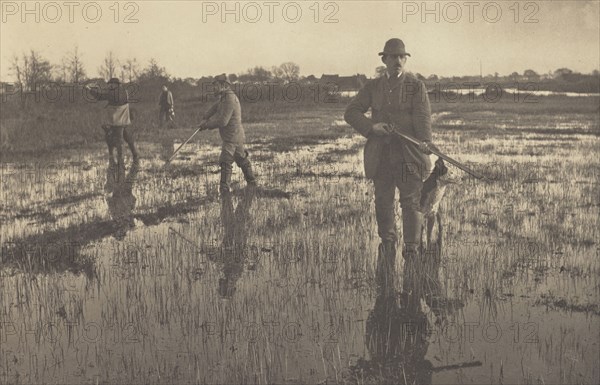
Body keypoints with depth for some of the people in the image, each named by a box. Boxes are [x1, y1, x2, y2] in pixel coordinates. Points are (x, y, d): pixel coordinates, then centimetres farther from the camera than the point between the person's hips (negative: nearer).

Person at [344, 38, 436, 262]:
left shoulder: (416, 86, 4)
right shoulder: (373, 87, 12)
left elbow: (423, 117, -7)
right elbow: (351, 113, 8)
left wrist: (425, 142, -23)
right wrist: (372, 126, -10)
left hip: (408, 153, -3)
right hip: (381, 155, 3)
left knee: (411, 201, -3)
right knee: (383, 201, 9)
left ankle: (411, 248, 5)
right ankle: (387, 242, 27)